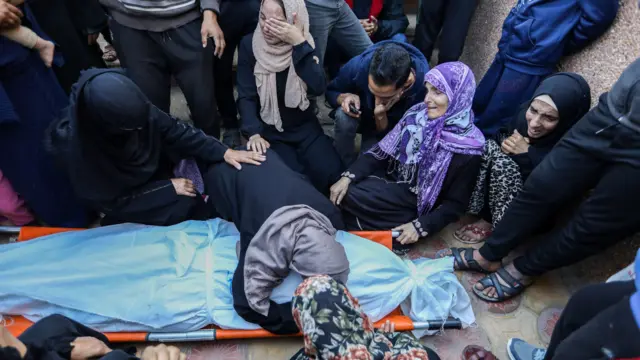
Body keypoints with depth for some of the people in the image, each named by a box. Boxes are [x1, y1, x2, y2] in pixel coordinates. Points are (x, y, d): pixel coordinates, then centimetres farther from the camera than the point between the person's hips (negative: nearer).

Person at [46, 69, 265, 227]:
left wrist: (223, 151, -25)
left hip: (156, 168, 5)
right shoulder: (75, 148, -34)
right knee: (184, 207, -22)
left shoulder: (133, 110, -26)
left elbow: (173, 130, -15)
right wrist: (168, 187, -25)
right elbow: (107, 202, -23)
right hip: (122, 202, -4)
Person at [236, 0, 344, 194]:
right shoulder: (249, 45, -10)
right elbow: (246, 97, -11)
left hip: (304, 125, 2)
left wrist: (299, 44, -30)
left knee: (331, 175, -18)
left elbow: (318, 88, -23)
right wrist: (254, 133, -26)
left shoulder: (304, 44, -6)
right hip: (269, 130, -1)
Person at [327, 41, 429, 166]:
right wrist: (344, 98, -34)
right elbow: (331, 92, -12)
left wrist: (380, 116, -44)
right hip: (362, 115, 1)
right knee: (344, 115, -33)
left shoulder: (422, 87, -37)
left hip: (391, 126, 0)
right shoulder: (359, 65, -35)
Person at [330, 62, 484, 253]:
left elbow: (456, 203, -10)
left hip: (415, 206, -5)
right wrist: (348, 177, -12)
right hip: (390, 181, 5)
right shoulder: (417, 114, -3)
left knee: (348, 196, -23)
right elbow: (382, 151, -1)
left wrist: (421, 226, -21)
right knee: (339, 193, -19)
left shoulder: (468, 147, -16)